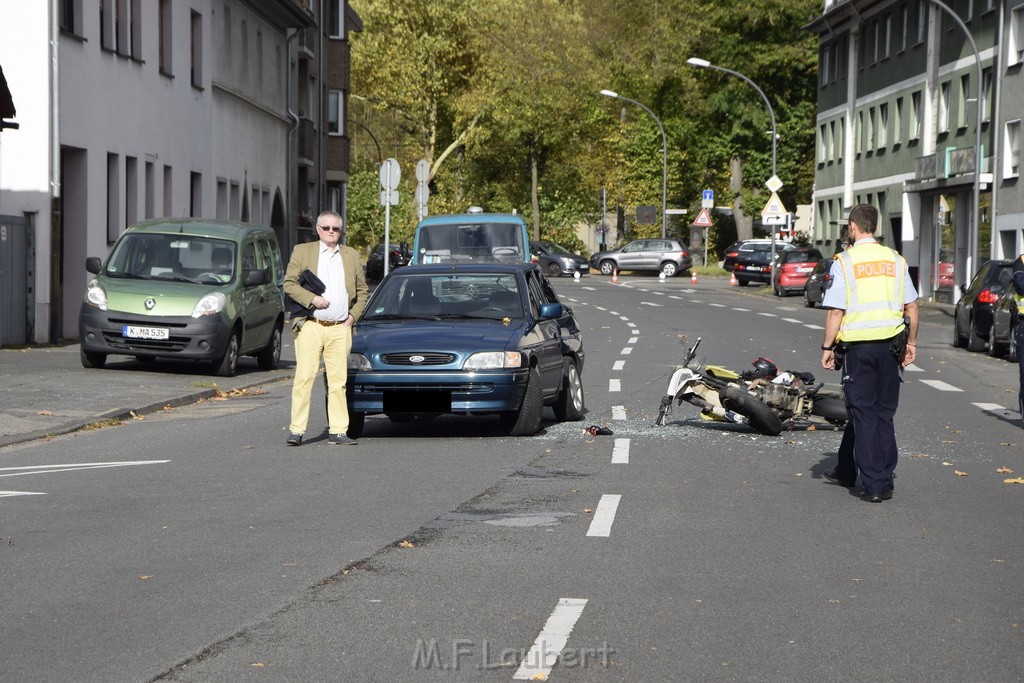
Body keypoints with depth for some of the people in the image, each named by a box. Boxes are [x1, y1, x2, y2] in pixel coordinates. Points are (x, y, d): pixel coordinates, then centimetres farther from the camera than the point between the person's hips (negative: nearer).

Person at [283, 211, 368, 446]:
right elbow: (288, 284, 0)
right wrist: (312, 299, -13)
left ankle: (338, 431, 6)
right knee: (304, 379, -6)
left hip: (340, 329, 3)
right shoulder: (302, 251, 6)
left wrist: (354, 315, 7)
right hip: (310, 327, -3)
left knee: (338, 381, 2)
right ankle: (296, 430, -3)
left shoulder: (351, 255, 15)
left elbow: (362, 290, 20)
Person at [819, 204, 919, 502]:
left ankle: (873, 485, -1)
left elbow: (835, 311, -10)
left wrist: (827, 347, -3)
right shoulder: (895, 260, 6)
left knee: (863, 414, 2)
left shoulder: (844, 262, -7)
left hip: (858, 346, -4)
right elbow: (911, 307, 8)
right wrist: (911, 342, 17)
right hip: (890, 344, 4)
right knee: (884, 415, 11)